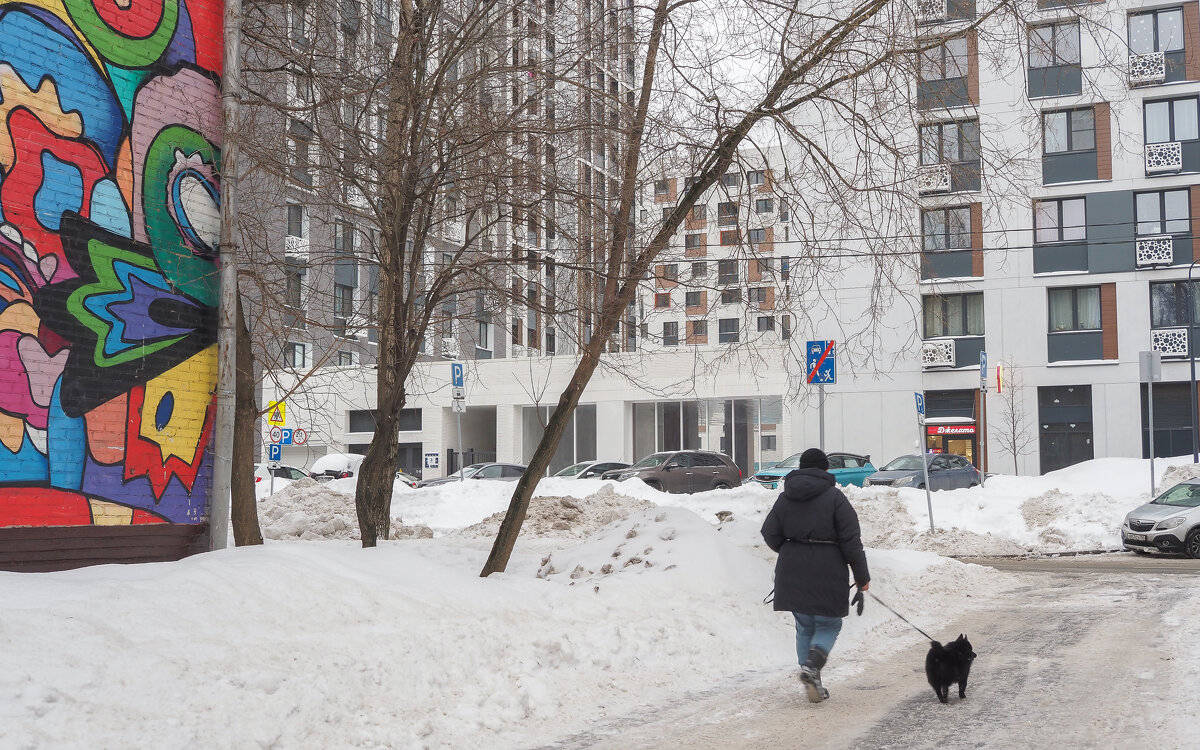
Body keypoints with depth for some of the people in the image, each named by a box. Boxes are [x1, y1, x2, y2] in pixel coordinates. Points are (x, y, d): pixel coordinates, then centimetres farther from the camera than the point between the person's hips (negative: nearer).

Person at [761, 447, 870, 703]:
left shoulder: (785, 497, 6)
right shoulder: (834, 497, -6)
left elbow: (770, 534, 8)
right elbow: (851, 541, -8)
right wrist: (862, 576, -2)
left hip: (792, 573, 4)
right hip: (827, 573, -4)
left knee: (805, 627, 14)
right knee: (828, 625, 8)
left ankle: (813, 682, 12)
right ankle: (811, 666, -16)